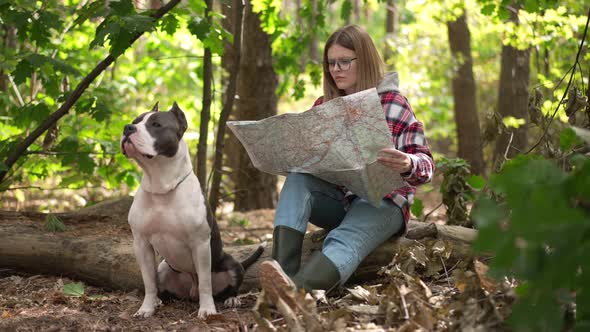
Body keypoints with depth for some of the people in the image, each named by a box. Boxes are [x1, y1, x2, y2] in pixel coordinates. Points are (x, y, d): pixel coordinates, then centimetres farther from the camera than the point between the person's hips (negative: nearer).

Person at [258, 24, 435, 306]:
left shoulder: (394, 105, -3)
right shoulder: (324, 106, 10)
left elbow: (425, 166, -9)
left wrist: (407, 165, -33)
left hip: (381, 201, -5)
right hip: (335, 200, 5)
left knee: (346, 240, -36)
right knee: (297, 178, -25)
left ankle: (295, 290, -69)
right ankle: (284, 269, -48)